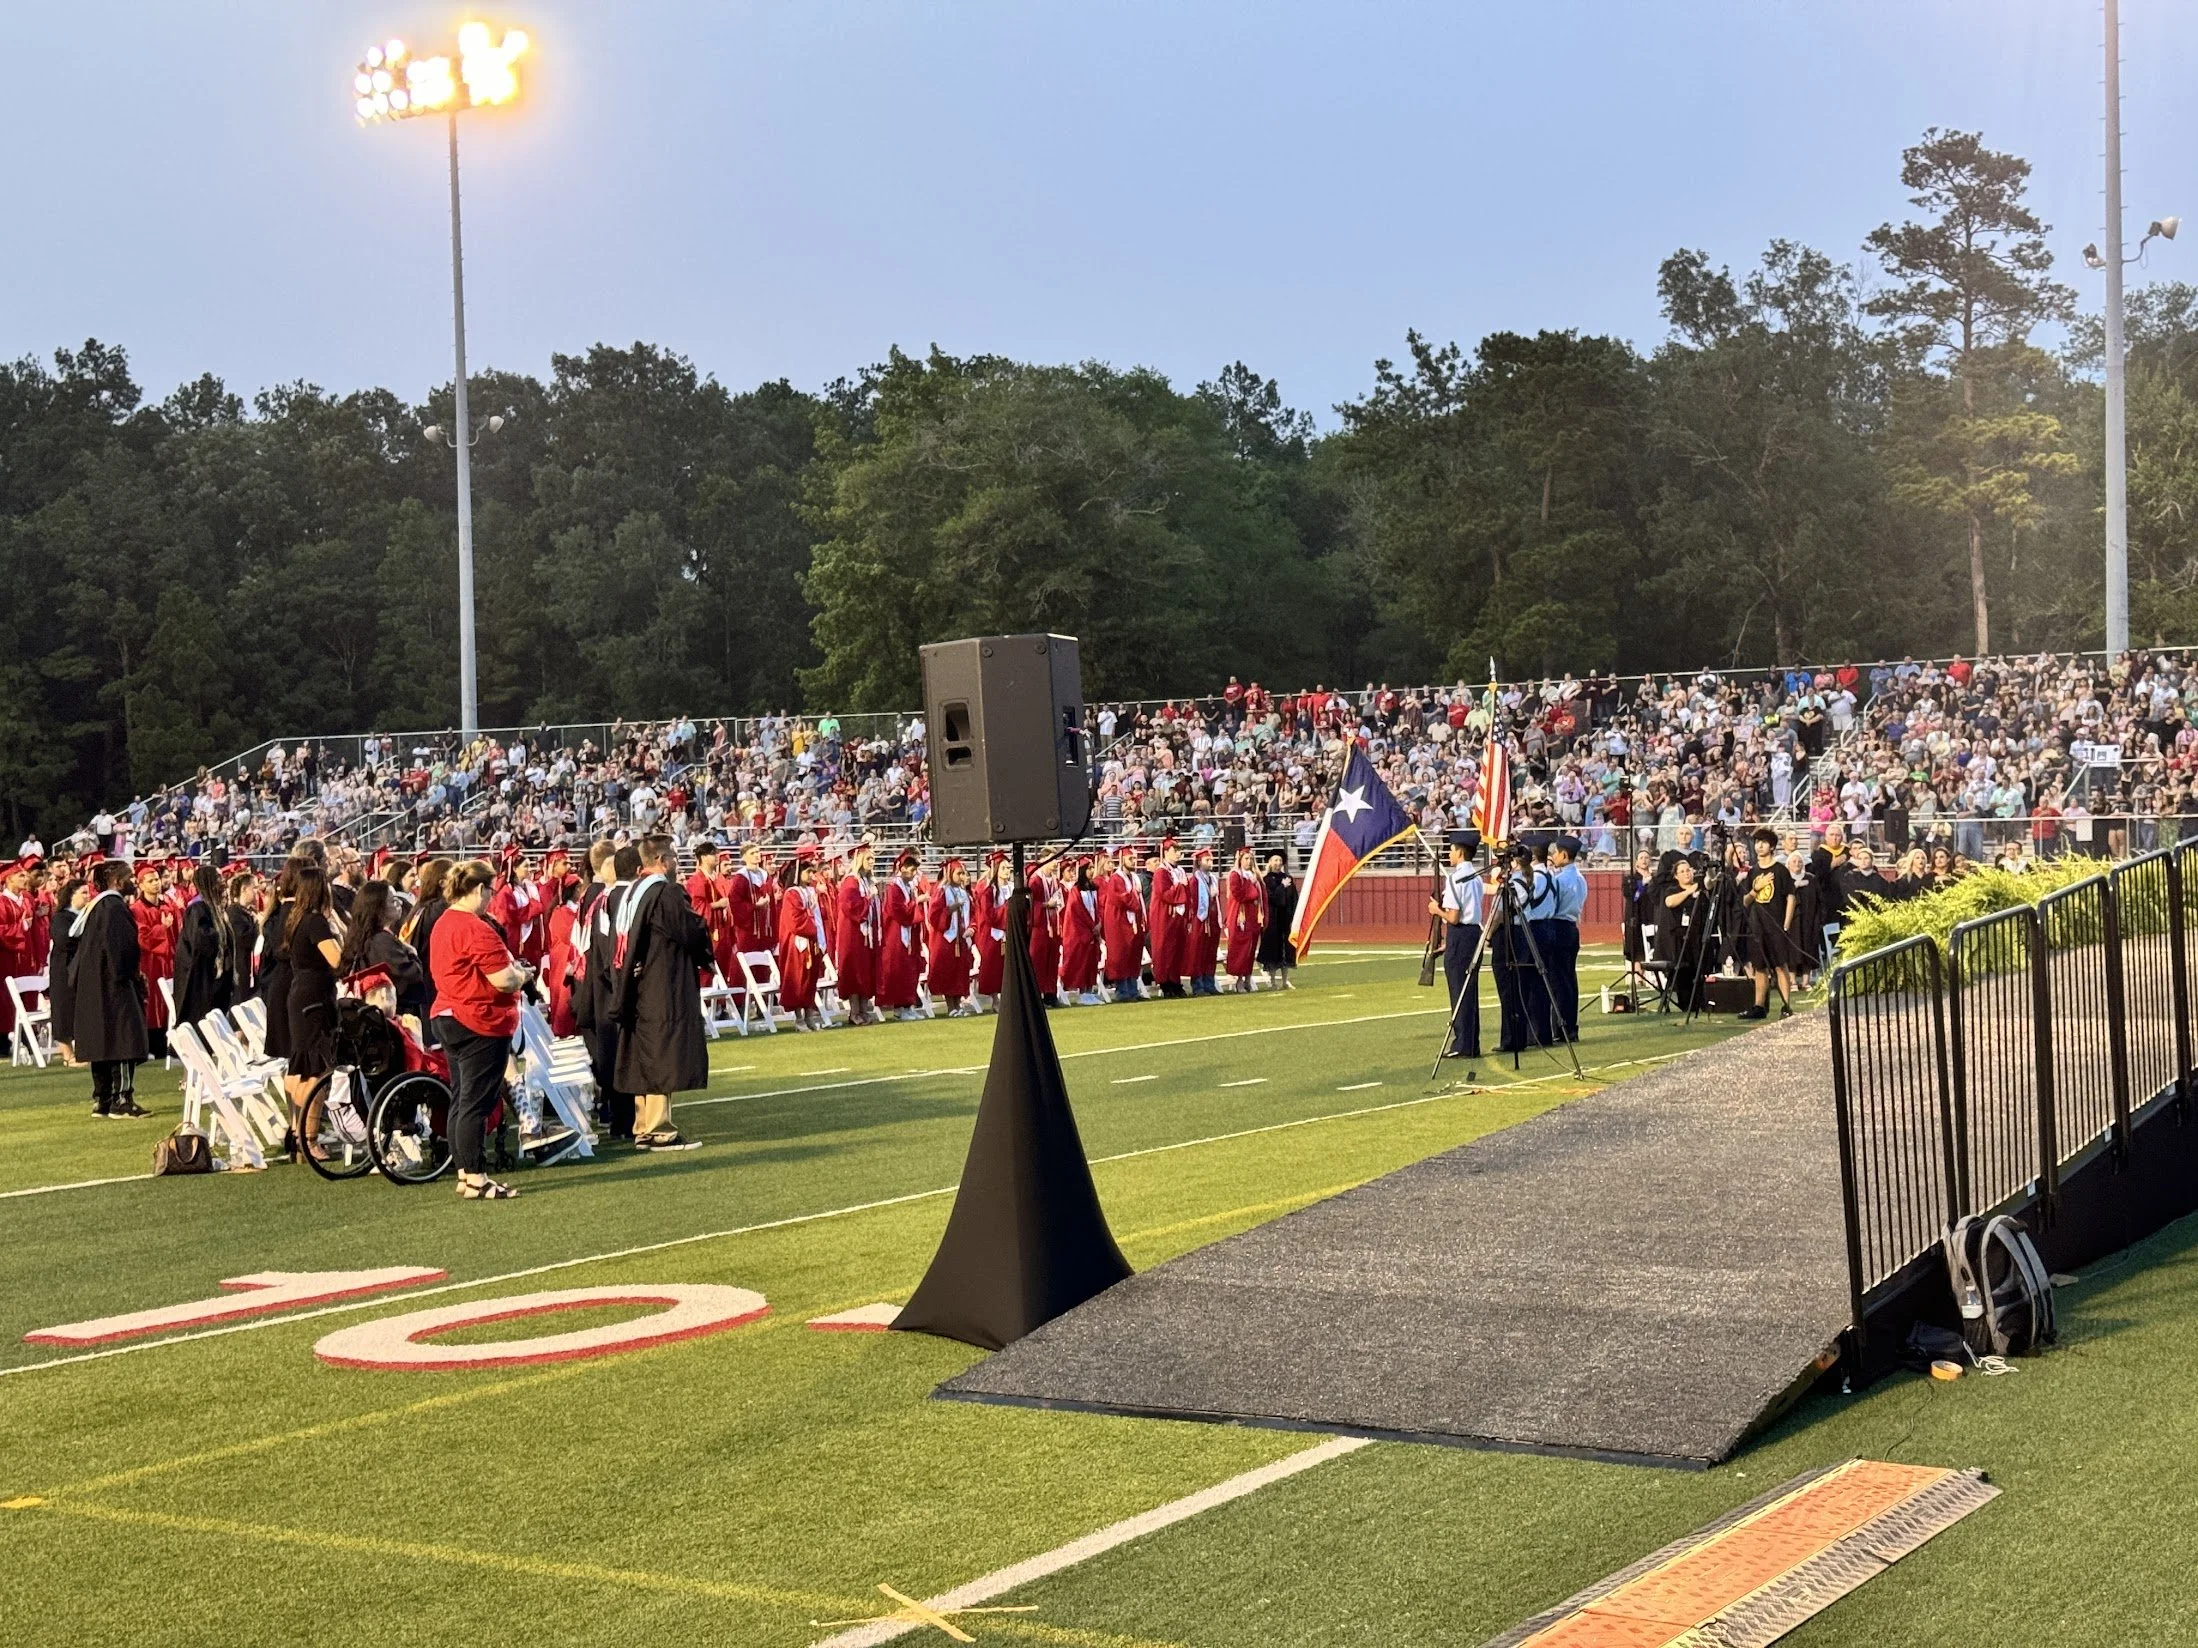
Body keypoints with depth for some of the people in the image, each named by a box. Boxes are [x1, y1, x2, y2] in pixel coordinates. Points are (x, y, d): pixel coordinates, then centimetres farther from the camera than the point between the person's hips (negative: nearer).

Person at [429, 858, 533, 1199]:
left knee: (461, 1100, 14)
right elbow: (504, 980, -22)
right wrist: (523, 974, -1)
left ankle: (465, 1173, 19)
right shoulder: (476, 929, -20)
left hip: (448, 1018, 10)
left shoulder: (444, 924, 12)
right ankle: (476, 1179, -3)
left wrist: (513, 968, 15)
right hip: (480, 1024, -10)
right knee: (477, 1103, -6)